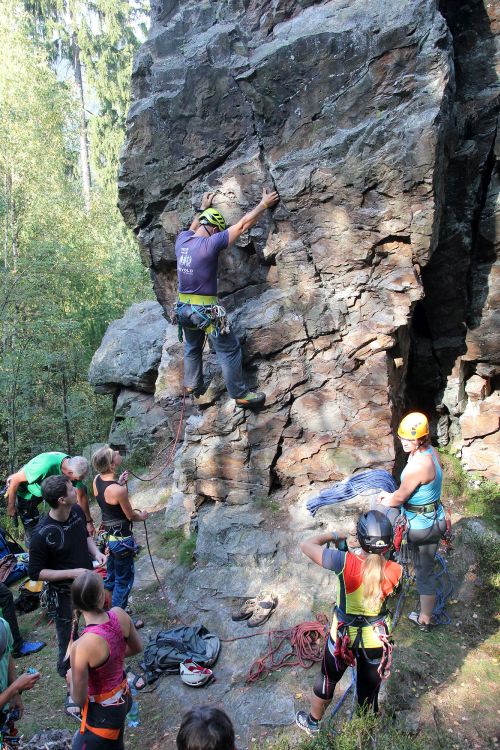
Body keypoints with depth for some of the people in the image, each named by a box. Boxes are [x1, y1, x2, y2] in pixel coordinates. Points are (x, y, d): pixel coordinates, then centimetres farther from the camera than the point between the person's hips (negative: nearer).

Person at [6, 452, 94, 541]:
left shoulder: (75, 469, -23)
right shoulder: (46, 465, -42)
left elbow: (81, 496, -11)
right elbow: (15, 479, -30)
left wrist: (89, 522, -6)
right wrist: (11, 506, -19)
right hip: (25, 492, -5)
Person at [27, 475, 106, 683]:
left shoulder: (77, 511, -12)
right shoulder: (42, 535, -30)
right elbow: (35, 573, -19)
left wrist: (96, 551, -10)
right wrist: (71, 573, -25)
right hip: (65, 595, -6)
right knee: (68, 639, 14)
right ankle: (67, 671, 43)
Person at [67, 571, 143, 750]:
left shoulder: (81, 647, -33)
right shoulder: (120, 615, -19)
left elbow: (79, 699, -19)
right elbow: (137, 648, 2)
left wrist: (71, 678, 0)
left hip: (103, 710, -6)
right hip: (123, 696, 6)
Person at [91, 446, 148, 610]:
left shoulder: (97, 480, -8)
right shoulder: (119, 490, -30)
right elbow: (130, 515, -14)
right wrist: (142, 516, 7)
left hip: (107, 534, 8)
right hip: (121, 538, -8)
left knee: (111, 576, 26)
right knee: (124, 580, 12)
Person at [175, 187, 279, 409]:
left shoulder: (182, 240, 1)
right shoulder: (210, 243, -18)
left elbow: (194, 226, 27)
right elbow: (242, 225, -11)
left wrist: (204, 208, 39)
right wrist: (264, 204, 0)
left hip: (184, 308, 7)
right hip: (206, 310, -7)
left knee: (192, 347, 26)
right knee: (229, 351, 5)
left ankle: (191, 385, 38)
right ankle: (240, 394, 12)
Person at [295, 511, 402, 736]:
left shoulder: (344, 561, -28)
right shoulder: (395, 570, -21)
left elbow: (306, 545, -18)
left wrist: (334, 535, -4)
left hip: (343, 635, -1)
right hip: (376, 639, 1)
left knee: (327, 680, 27)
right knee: (370, 688, 25)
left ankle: (312, 722, 51)